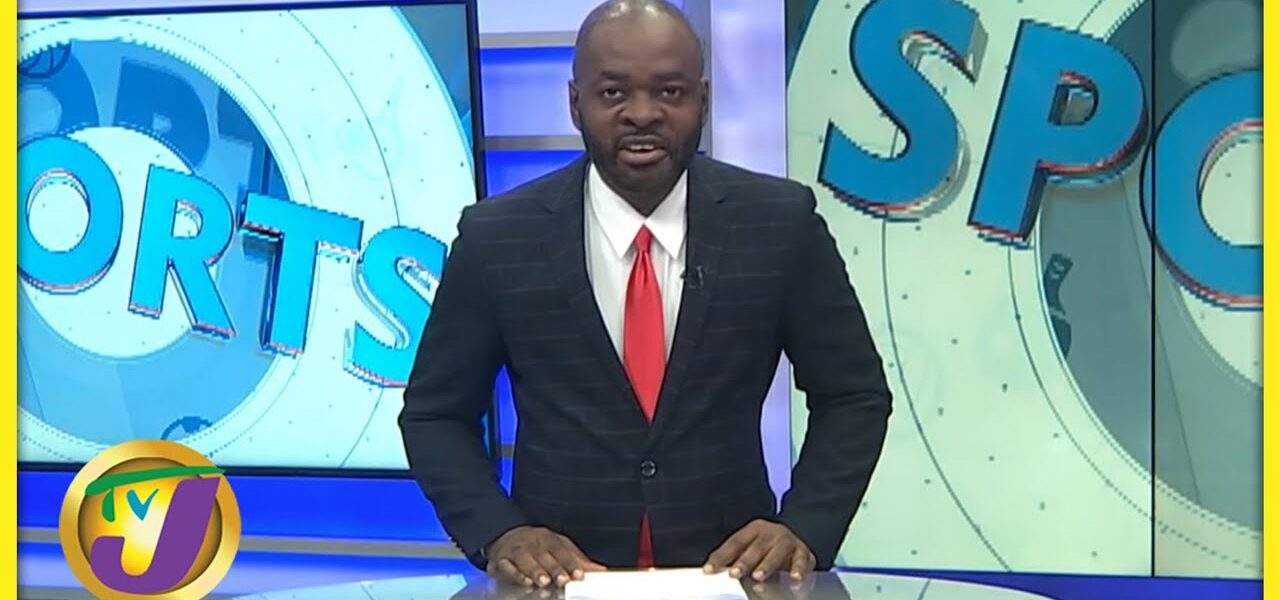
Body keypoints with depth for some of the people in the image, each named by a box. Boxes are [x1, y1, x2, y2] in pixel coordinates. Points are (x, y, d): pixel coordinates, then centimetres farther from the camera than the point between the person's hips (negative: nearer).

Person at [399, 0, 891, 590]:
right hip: (562, 577, -1)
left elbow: (853, 396, 7)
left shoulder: (782, 222, -1)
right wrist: (499, 532, -9)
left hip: (733, 573, 1)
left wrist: (804, 528, -8)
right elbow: (435, 414, 7)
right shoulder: (494, 236, -2)